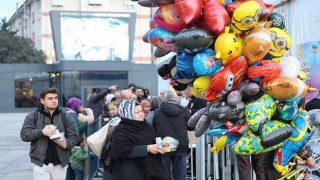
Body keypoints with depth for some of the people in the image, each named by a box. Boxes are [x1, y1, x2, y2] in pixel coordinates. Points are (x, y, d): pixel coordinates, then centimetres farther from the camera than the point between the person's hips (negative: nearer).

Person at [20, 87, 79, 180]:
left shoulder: (65, 116, 5)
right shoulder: (33, 116, 2)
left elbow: (74, 135, 3)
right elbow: (24, 135, -5)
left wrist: (67, 144, -18)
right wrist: (41, 132, -20)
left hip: (60, 162, 2)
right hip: (40, 162, -2)